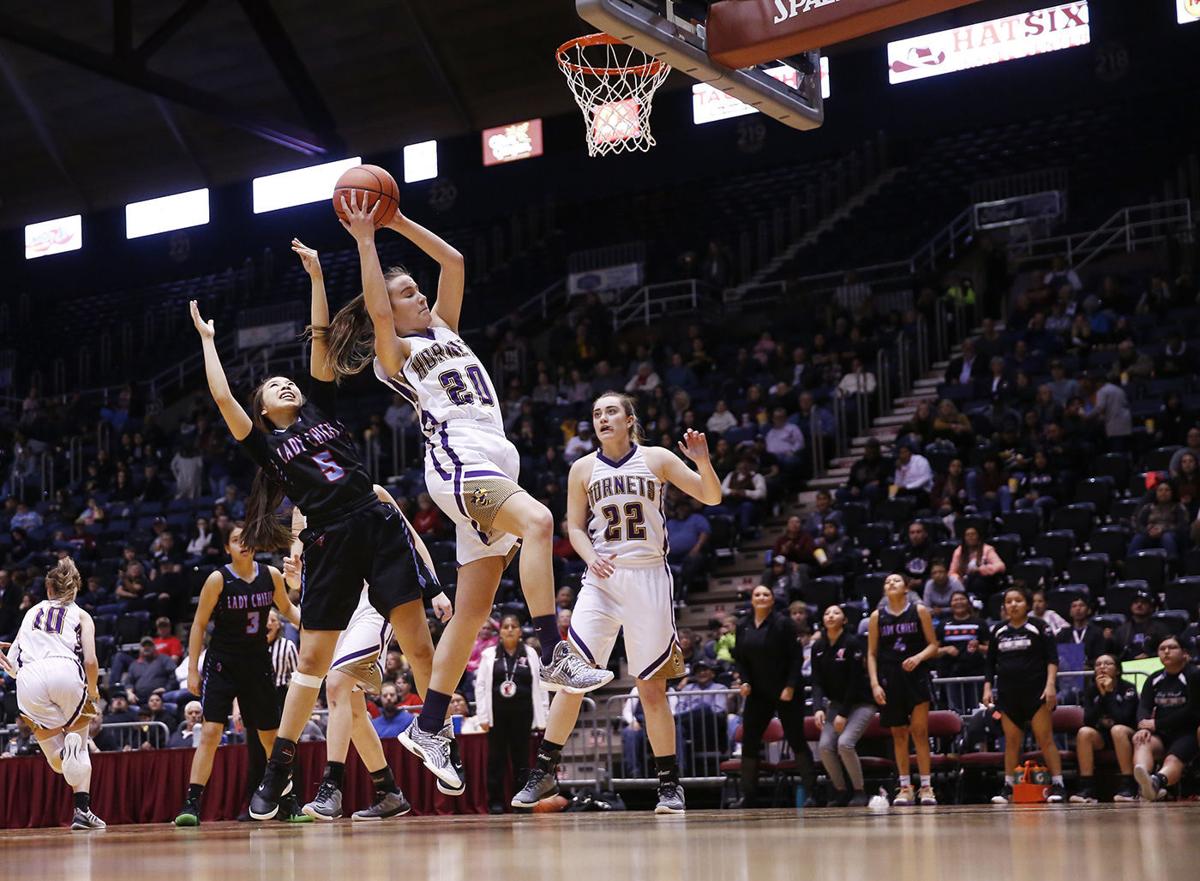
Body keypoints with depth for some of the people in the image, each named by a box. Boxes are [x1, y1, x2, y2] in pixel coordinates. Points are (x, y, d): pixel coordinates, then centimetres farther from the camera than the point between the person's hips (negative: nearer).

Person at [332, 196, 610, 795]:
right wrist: (365, 240, -10)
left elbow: (454, 262, 23)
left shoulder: (443, 329, 25)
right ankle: (554, 656, -41)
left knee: (472, 611, 4)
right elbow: (376, 311, -13)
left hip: (495, 463, 8)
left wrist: (399, 222, 19)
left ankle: (429, 729, 8)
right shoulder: (394, 353, 7)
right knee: (538, 521, -34)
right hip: (457, 458, -7)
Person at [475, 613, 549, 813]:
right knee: (496, 757, 2)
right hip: (497, 713, 0)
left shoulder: (530, 654, 6)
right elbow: (480, 686, 3)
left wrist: (543, 717, 0)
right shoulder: (489, 654, 4)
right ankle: (495, 801, 7)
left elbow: (540, 686, 5)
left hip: (522, 713, 0)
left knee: (521, 757, 4)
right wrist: (482, 716, -4)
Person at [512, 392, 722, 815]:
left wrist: (702, 460, -16)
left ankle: (670, 784, 11)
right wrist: (591, 557, -11)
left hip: (648, 578, -1)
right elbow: (575, 527, 9)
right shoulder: (583, 469, 7)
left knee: (651, 686, 1)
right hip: (602, 579, 1)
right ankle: (543, 774, 0)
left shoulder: (656, 459, 3)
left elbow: (712, 498, 3)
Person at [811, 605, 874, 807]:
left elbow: (855, 680, -16)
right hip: (836, 703, 5)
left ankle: (859, 792, -8)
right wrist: (818, 708, -17)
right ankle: (841, 792, 4)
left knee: (845, 743, -24)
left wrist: (843, 714, -18)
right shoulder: (818, 647, 1)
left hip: (860, 703, -5)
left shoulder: (852, 643, -15)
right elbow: (817, 681, -1)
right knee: (825, 746, -13)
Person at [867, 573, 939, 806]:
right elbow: (872, 654, 7)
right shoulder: (877, 616, 7)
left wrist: (918, 657, -16)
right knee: (898, 734, 6)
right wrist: (874, 684, -3)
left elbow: (933, 645, 3)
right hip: (890, 678, 2)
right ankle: (905, 787, 13)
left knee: (920, 731, -8)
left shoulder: (919, 611, 3)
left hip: (916, 676, -2)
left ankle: (926, 787, -3)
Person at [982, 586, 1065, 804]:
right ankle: (1008, 787, 7)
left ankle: (1057, 785, -6)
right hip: (1008, 694, 4)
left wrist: (1051, 684, -14)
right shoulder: (998, 631, 12)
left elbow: (1052, 658, -3)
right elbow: (990, 663, 16)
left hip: (1036, 691, -4)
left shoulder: (1039, 627, 0)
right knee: (1011, 741, 4)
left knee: (1045, 738, -7)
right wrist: (987, 688, 7)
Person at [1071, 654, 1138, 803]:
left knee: (1117, 730, -37)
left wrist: (1110, 693, -18)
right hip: (1100, 737, 3)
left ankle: (1128, 787, -38)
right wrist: (1101, 695, -17)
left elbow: (1122, 719, -22)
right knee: (1084, 732, -28)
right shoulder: (1090, 690, 1)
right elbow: (1088, 721, -12)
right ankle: (1086, 789, -33)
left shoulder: (1128, 689, -8)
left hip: (1125, 737, -3)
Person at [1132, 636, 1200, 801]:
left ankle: (1157, 781, -70)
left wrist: (1156, 724, -11)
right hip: (1161, 734, 4)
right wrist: (1144, 727, -21)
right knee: (1142, 742, -31)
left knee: (1173, 759, -35)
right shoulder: (1154, 679, 17)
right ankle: (1144, 776, -64)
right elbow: (1144, 707, 3)